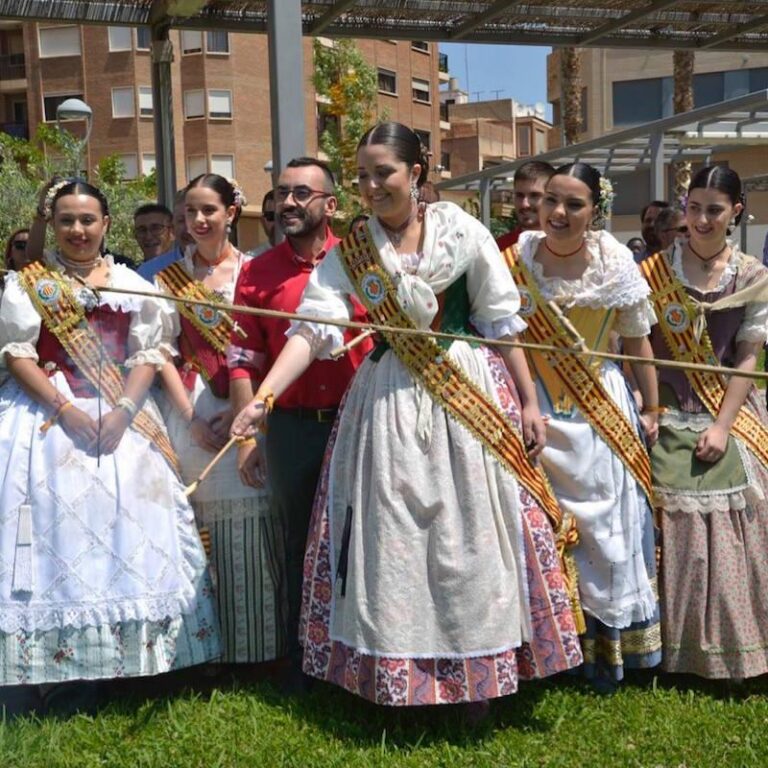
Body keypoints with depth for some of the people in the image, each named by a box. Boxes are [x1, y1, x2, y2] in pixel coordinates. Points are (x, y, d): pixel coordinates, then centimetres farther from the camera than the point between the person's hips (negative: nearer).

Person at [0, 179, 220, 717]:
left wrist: (123, 410, -12)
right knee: (52, 522, -8)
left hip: (123, 416, 2)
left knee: (125, 522, 0)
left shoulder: (132, 284, 11)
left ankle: (123, 661, 11)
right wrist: (66, 408, -15)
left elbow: (148, 354, 4)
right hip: (49, 415, -2)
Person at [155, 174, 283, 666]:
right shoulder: (170, 278, 9)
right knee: (200, 522, 1)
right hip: (190, 411, 2)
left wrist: (239, 411, -13)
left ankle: (255, 645, 11)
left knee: (249, 524, -1)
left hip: (246, 408, -1)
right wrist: (191, 416, -7)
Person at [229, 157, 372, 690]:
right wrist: (247, 436, -1)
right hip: (292, 427, 1)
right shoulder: (258, 273, 3)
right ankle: (303, 661, 27)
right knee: (302, 545, 12)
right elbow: (244, 361, 3)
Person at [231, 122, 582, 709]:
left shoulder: (462, 232, -4)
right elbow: (312, 328, -11)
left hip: (470, 393, -1)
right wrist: (263, 397, -24)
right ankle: (400, 677, 20)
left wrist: (529, 401, 0)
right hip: (389, 399, 2)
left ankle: (478, 669, 21)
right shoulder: (351, 250, 0)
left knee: (470, 535, 4)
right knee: (391, 539, 4)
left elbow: (502, 322, 1)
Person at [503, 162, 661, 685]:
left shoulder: (615, 264, -6)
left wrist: (652, 410, 6)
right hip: (536, 411, 0)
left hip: (601, 411, 1)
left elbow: (638, 342, 2)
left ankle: (606, 647, 27)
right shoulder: (516, 260, -7)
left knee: (604, 527, 9)